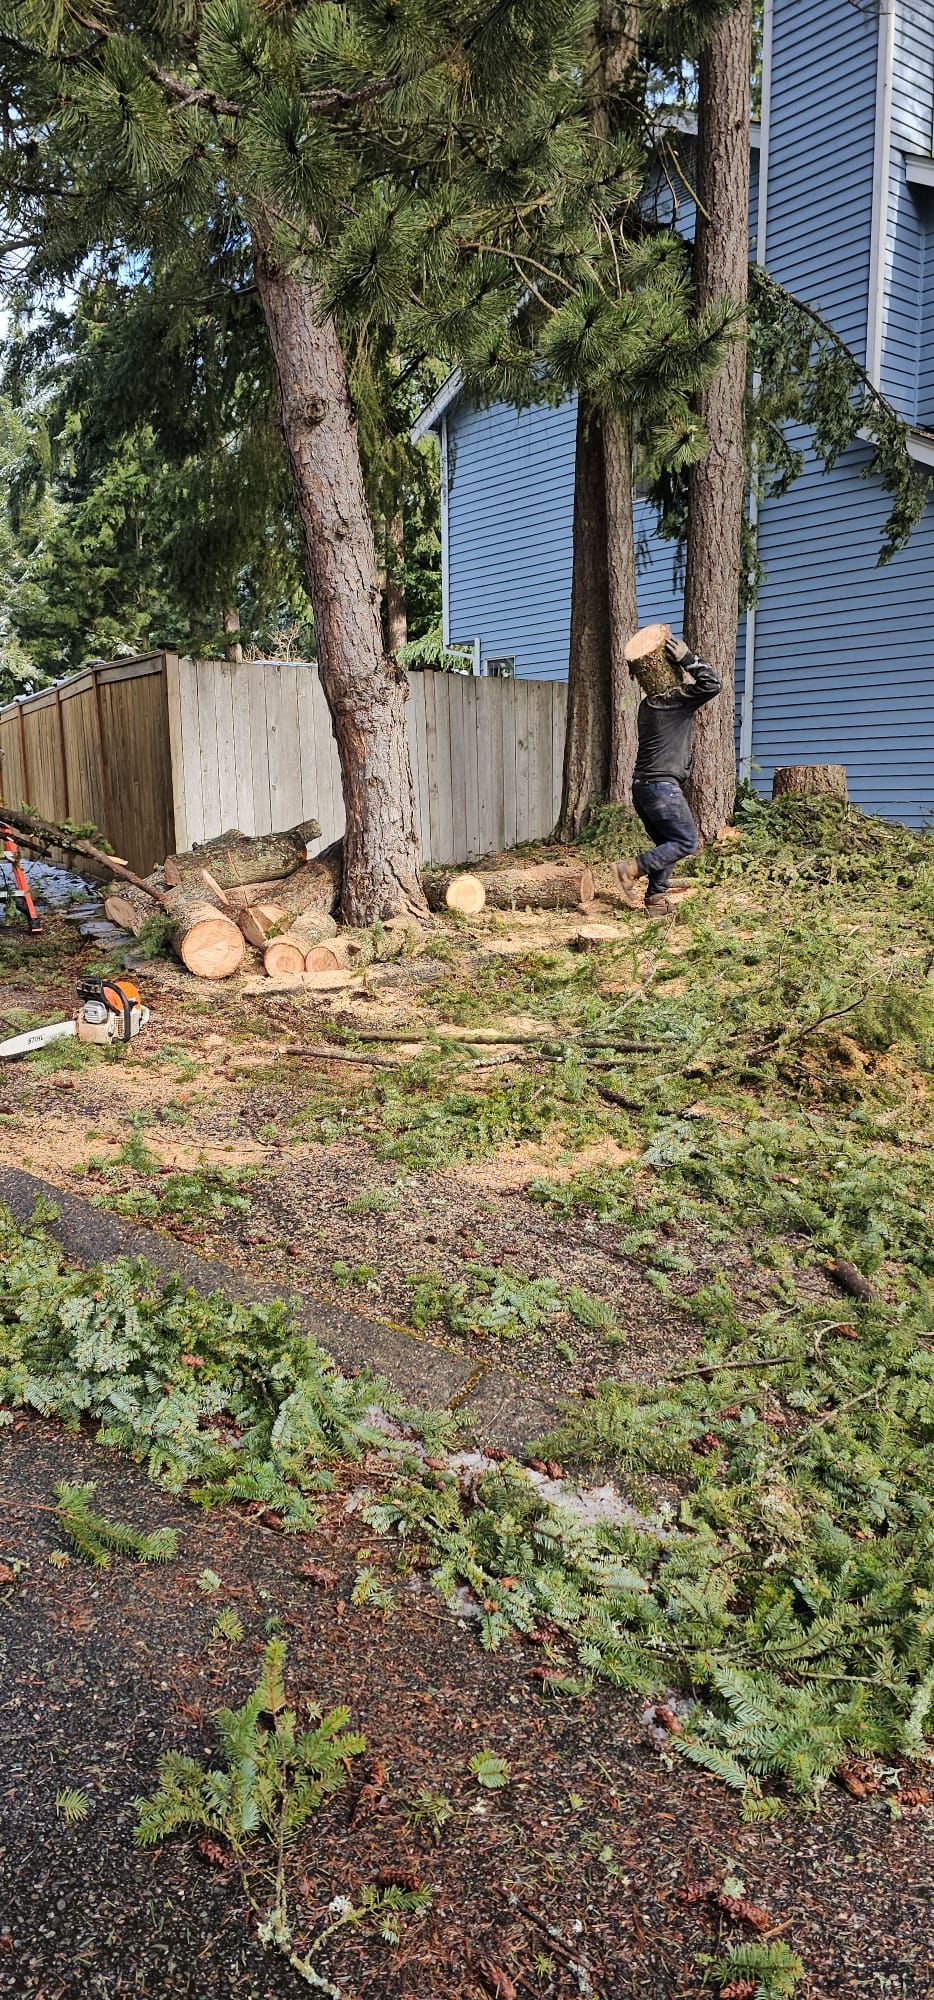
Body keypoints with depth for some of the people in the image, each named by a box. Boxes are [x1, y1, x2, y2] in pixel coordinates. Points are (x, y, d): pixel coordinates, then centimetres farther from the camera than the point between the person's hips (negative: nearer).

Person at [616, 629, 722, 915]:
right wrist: (689, 658, -8)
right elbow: (712, 684, -17)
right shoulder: (677, 698, -8)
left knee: (667, 844, 15)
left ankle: (655, 900, 10)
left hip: (642, 784, 9)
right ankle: (632, 868, -12)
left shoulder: (648, 703, 16)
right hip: (662, 784, -9)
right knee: (688, 842, -4)